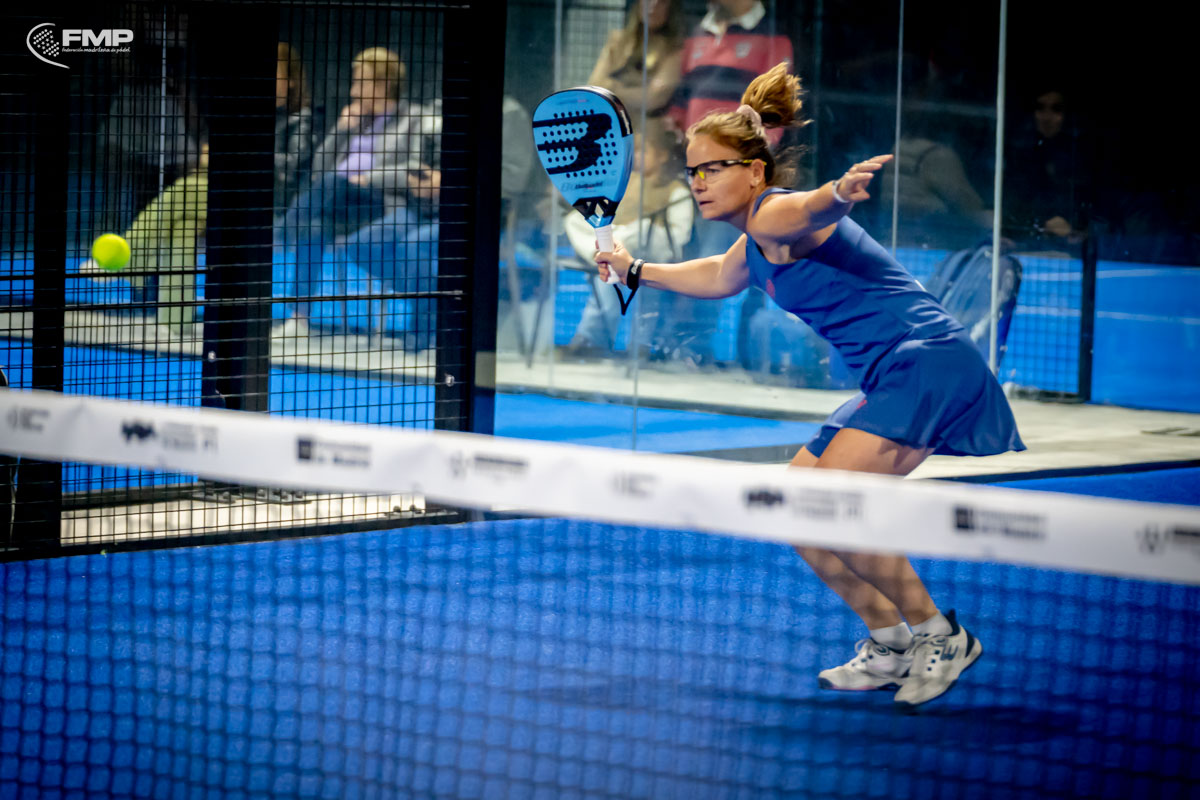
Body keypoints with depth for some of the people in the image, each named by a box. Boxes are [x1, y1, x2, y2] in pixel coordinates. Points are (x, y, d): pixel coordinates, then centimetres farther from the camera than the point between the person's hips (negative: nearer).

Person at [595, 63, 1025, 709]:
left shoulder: (774, 216, -13)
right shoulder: (753, 246, 17)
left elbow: (812, 211, -39)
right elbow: (718, 277, 42)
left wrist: (841, 191, -61)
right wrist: (637, 271, 42)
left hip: (928, 360, -11)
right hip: (892, 382, 11)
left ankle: (939, 636, -6)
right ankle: (890, 646, 18)